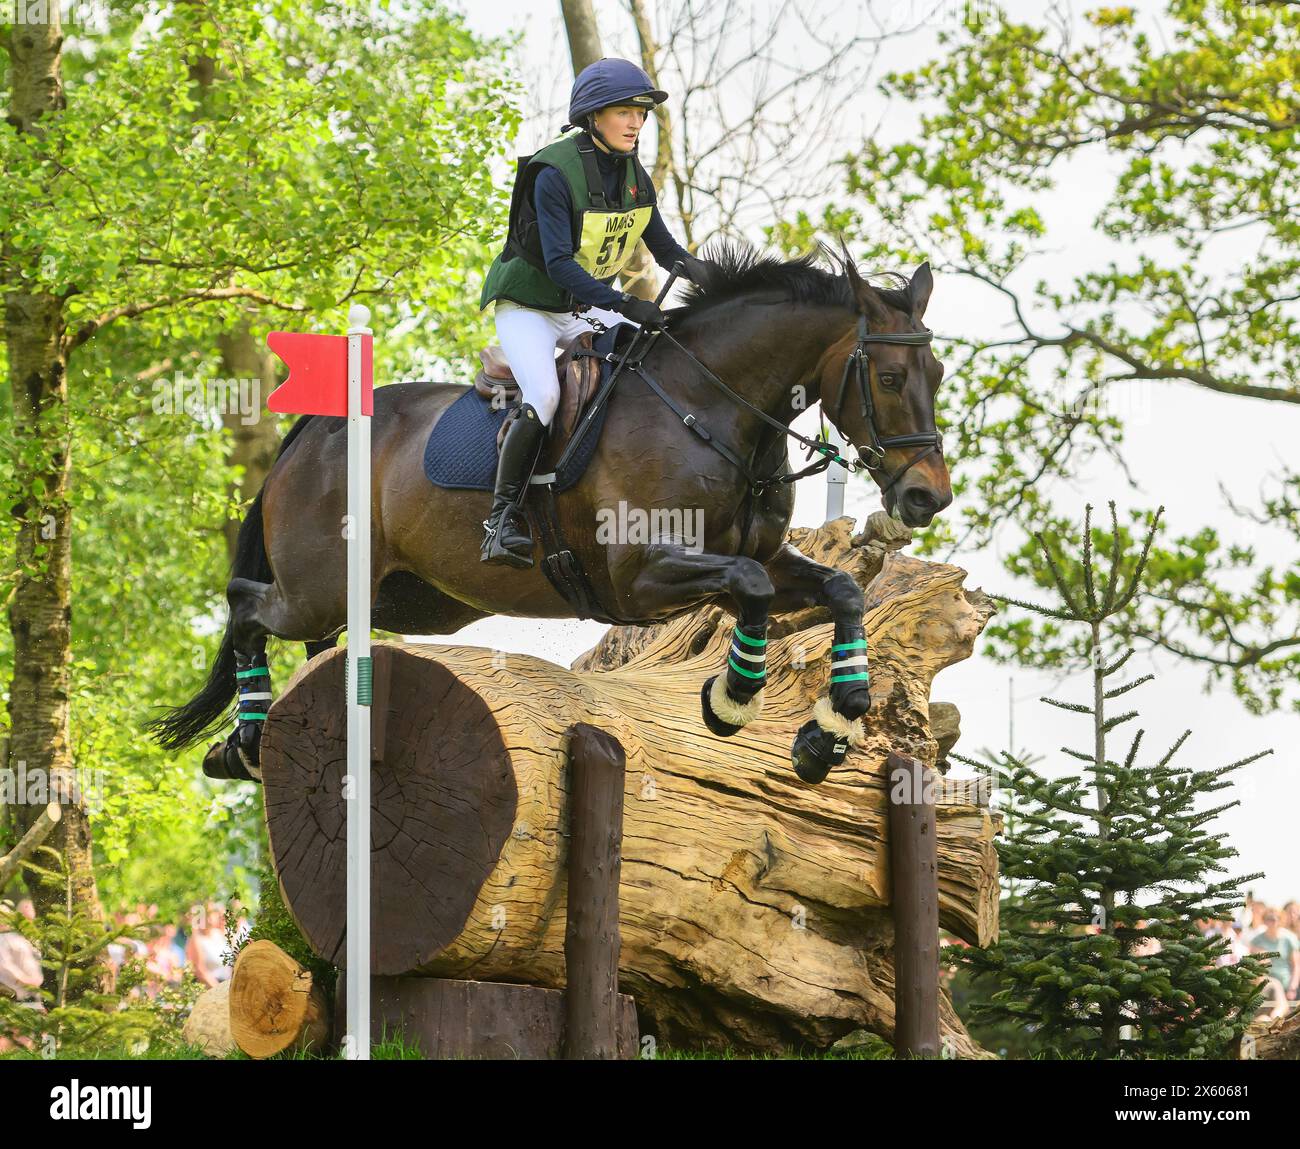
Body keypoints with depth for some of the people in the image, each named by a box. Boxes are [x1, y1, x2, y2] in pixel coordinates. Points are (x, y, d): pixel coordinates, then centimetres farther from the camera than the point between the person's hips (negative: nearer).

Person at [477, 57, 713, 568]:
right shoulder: (555, 174, -23)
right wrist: (624, 306, -40)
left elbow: (664, 248, 9)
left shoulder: (633, 176, 0)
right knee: (543, 397, -29)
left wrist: (706, 275, -13)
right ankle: (502, 517, -23)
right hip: (528, 305, -7)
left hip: (586, 307, 7)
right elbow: (558, 263, -30)